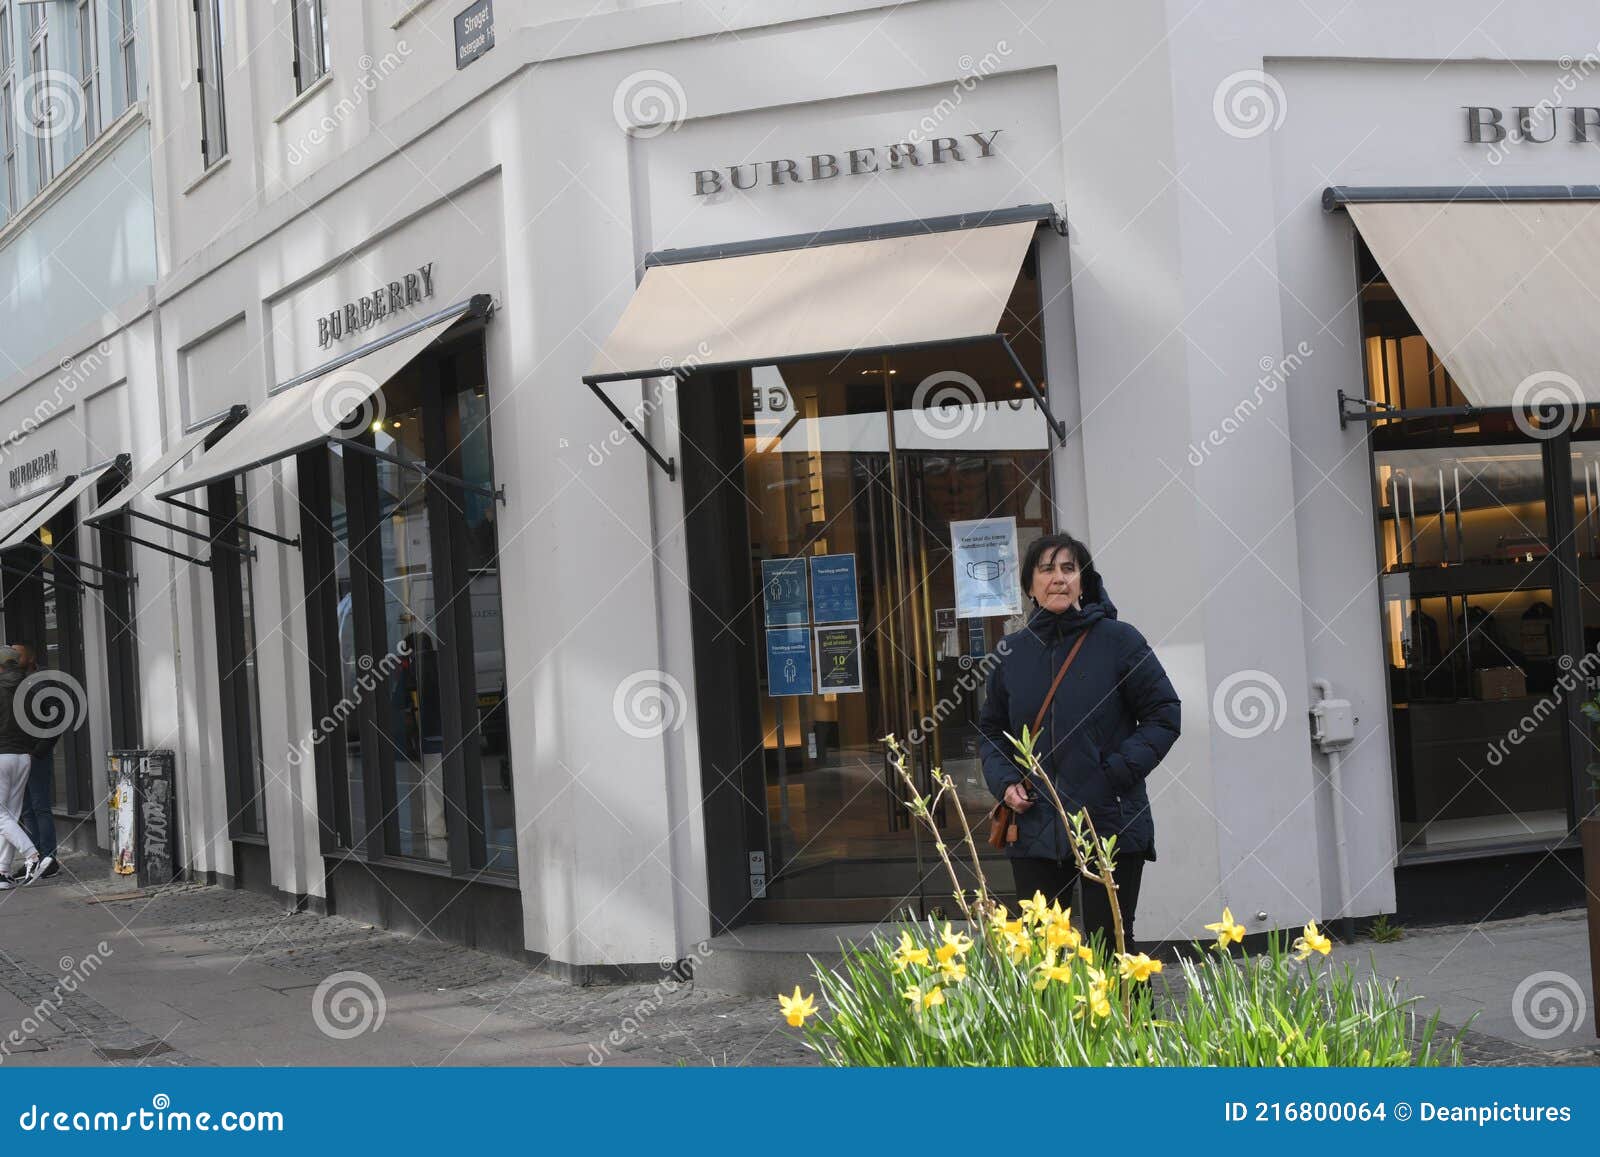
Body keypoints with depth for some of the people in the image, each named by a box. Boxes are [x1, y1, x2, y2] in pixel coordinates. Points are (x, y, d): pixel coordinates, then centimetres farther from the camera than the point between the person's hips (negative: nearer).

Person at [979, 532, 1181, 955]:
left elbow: (1164, 714, -1)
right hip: (1034, 829, 3)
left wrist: (1119, 770, -12)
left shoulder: (1118, 641, -2)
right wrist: (1005, 781, 1)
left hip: (1110, 823, -3)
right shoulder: (1013, 652, 8)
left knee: (1110, 948, 3)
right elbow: (991, 730, 19)